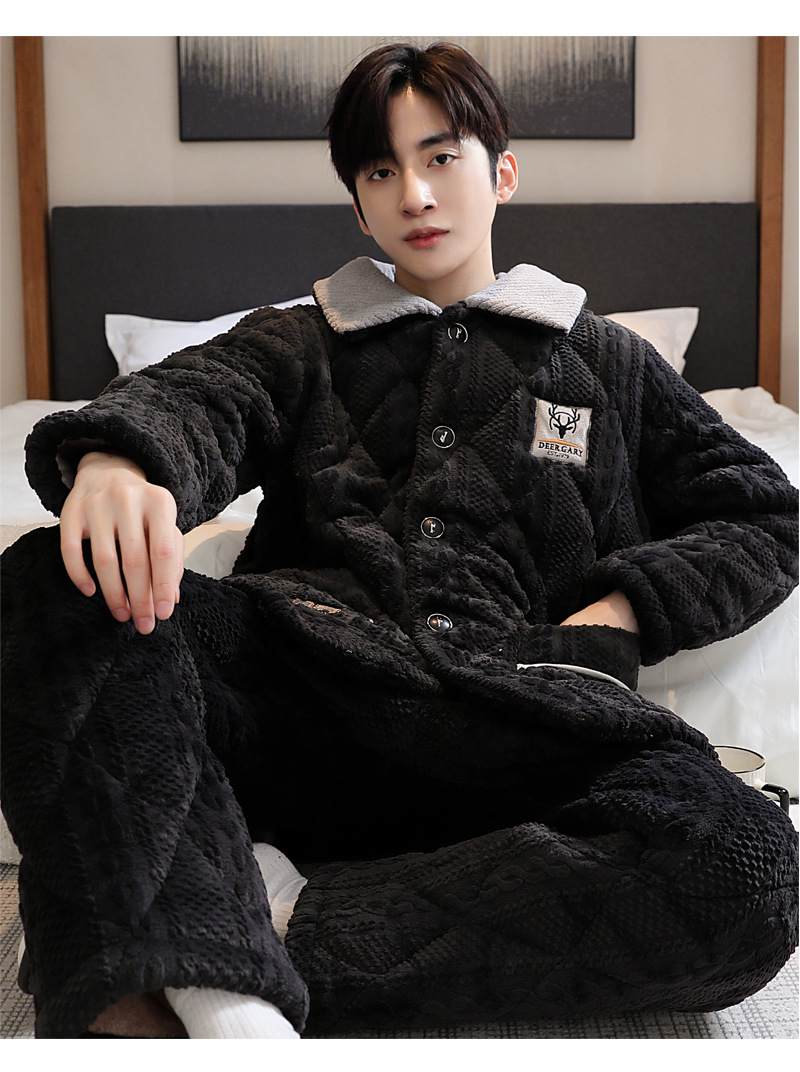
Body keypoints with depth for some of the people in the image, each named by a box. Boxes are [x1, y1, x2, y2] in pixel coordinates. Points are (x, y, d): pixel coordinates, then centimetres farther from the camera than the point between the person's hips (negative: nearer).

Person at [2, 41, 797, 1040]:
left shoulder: (607, 362, 28)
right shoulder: (301, 344, 27)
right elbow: (190, 398, 4)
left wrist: (619, 609, 7)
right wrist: (114, 459, -22)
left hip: (509, 716, 0)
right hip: (304, 658, 1)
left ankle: (288, 918, -29)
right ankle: (220, 1002, -42)